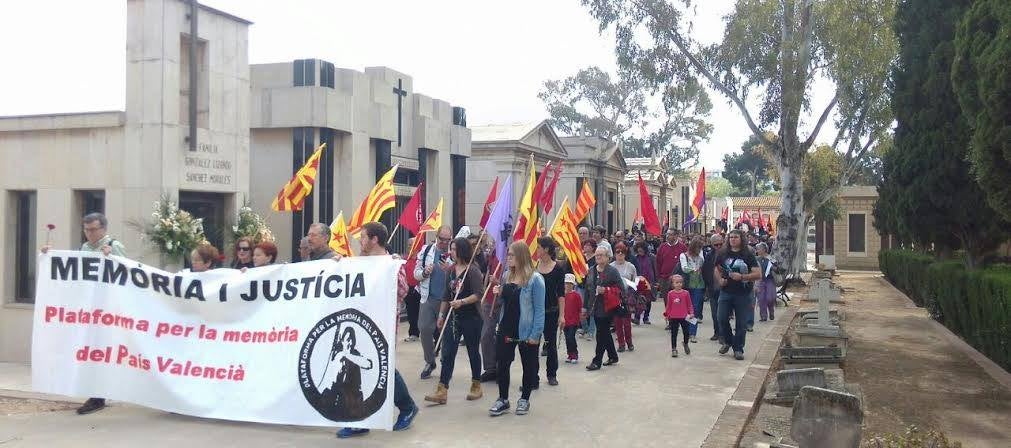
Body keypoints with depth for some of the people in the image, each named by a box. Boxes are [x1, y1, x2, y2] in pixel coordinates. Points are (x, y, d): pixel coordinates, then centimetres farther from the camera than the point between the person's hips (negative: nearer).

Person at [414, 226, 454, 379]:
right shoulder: (426, 251, 5)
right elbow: (416, 273, 9)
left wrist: (449, 270, -20)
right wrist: (424, 272, -11)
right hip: (429, 297, 2)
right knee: (425, 329, -2)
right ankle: (430, 362, 17)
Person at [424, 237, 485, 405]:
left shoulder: (473, 270, -11)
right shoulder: (451, 270, 8)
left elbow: (478, 295, -18)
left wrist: (462, 302, -29)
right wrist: (441, 314, 15)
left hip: (471, 318, -6)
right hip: (452, 317, 6)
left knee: (473, 352, 9)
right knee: (447, 353, -1)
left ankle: (476, 386, 26)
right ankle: (442, 391, -3)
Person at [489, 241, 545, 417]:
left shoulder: (535, 279, -15)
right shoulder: (507, 275, 5)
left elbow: (539, 309, -15)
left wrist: (535, 334, -18)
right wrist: (499, 294, -3)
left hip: (526, 331, -6)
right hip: (506, 328, 6)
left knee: (528, 365, 11)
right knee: (502, 364, 7)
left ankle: (524, 399, 26)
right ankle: (503, 400, 19)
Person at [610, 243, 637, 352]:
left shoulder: (631, 267, 3)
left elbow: (635, 282, 9)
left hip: (627, 297, -1)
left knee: (627, 321, -2)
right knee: (617, 321, 4)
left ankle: (629, 342, 15)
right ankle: (621, 343, 14)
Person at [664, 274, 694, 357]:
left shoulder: (686, 293, -4)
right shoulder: (670, 294, -4)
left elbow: (689, 304, 2)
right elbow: (669, 306, 4)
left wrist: (691, 313, -6)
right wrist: (666, 314, 5)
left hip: (684, 317, 1)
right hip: (673, 317, -1)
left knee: (686, 332, 11)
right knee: (674, 333, 4)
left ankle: (686, 344, 39)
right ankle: (674, 349, 13)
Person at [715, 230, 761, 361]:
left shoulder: (748, 255, -3)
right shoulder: (723, 254, 7)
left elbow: (758, 274, -8)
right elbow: (717, 269, 23)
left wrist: (742, 277, -20)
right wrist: (720, 280, 3)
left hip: (743, 294, -2)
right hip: (726, 292, 3)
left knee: (741, 323, 2)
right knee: (722, 318, -2)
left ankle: (738, 349, 14)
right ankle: (728, 341, 23)